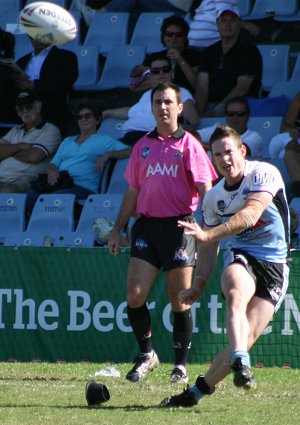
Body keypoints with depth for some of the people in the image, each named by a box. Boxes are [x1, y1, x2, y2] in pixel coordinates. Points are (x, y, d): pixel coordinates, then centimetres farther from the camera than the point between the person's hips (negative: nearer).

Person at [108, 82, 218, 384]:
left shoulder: (188, 144, 1)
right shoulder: (143, 146, 13)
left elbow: (205, 189, -4)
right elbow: (132, 192, 19)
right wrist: (117, 230, 15)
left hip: (179, 225, -3)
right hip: (146, 226, 3)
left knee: (180, 300, 0)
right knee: (134, 295, -7)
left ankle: (180, 365, 10)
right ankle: (146, 355, 11)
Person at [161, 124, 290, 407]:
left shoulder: (264, 174, -8)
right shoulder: (213, 197, 9)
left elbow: (250, 215, -24)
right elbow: (209, 248, 19)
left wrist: (208, 234, -34)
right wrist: (198, 286, 11)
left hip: (274, 265, -2)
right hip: (240, 258, 2)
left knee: (246, 337, -16)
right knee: (236, 293, -36)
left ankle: (198, 391, -6)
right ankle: (241, 363, -56)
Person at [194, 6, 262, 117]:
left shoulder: (249, 50, 0)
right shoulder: (209, 52, 17)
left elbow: (242, 88, -10)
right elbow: (202, 87, 6)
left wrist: (213, 111, -18)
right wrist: (198, 112, -15)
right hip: (211, 103, 4)